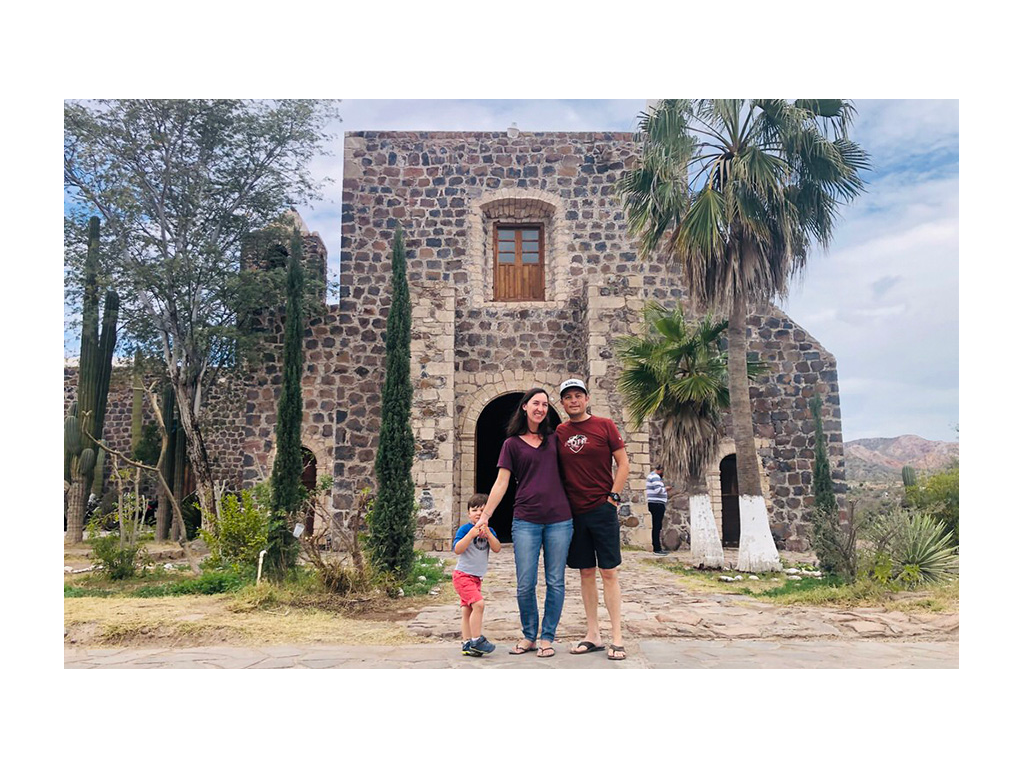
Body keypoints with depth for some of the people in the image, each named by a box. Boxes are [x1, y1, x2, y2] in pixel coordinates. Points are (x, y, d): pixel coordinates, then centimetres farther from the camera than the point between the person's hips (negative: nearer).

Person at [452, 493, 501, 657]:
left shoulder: (489, 531, 8)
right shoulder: (465, 528, -10)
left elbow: (497, 548, -7)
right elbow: (457, 550, -20)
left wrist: (487, 533, -21)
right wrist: (471, 534, -29)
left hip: (476, 577, 7)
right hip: (463, 574, -7)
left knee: (467, 611, 11)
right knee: (478, 604, -20)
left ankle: (467, 645, 14)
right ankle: (476, 640, -12)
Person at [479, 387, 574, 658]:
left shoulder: (554, 439, 12)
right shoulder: (512, 443, 7)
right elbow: (501, 483, 3)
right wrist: (485, 516, -4)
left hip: (559, 519, 2)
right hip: (525, 520, -1)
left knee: (555, 583, 5)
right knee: (525, 585, -1)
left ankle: (547, 637, 19)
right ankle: (529, 635, 20)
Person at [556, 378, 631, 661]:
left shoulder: (605, 425, -1)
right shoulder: (559, 433, 7)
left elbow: (623, 463, 1)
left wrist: (613, 496, -6)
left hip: (602, 509, -3)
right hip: (574, 512, 3)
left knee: (609, 573, -1)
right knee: (586, 573, 10)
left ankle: (616, 638, 4)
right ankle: (593, 635, 19)